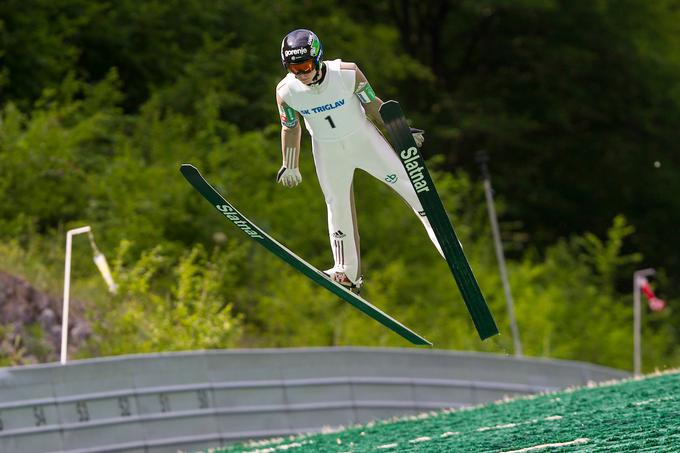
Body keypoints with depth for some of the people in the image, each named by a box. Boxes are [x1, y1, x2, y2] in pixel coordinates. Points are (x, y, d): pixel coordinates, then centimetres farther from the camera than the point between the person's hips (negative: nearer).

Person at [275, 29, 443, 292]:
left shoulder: (348, 74, -26)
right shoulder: (286, 92, -20)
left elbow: (372, 105, -11)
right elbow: (290, 128, -2)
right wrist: (290, 167, 6)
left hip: (363, 138, -1)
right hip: (327, 150, 1)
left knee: (407, 182, -2)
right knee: (337, 205, 6)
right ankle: (347, 272, 22)